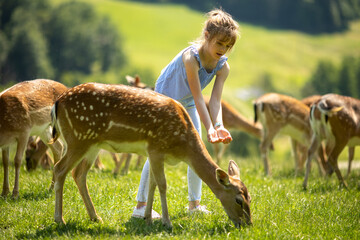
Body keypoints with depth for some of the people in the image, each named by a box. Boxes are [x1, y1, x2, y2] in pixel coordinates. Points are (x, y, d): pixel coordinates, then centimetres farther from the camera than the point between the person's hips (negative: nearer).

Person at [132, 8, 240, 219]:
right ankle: (141, 205, -13)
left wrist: (219, 126, -40)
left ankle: (194, 203, 17)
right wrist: (209, 128, -41)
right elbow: (198, 97, -36)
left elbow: (215, 99, -23)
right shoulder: (191, 57, -35)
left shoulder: (223, 66, -16)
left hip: (188, 105, 7)